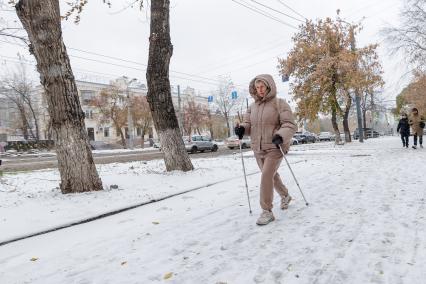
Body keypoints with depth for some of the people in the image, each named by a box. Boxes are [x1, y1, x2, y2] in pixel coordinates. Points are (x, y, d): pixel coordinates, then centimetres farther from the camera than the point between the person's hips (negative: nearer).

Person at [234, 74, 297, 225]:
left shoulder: (279, 103, -8)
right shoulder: (253, 106, 9)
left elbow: (290, 125, -13)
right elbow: (248, 124, 10)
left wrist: (281, 136, -32)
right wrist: (241, 128, -14)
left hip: (274, 147, -6)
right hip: (258, 149, 6)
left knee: (266, 176, -15)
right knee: (272, 175, 21)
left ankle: (267, 211, -4)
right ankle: (285, 196, 46)